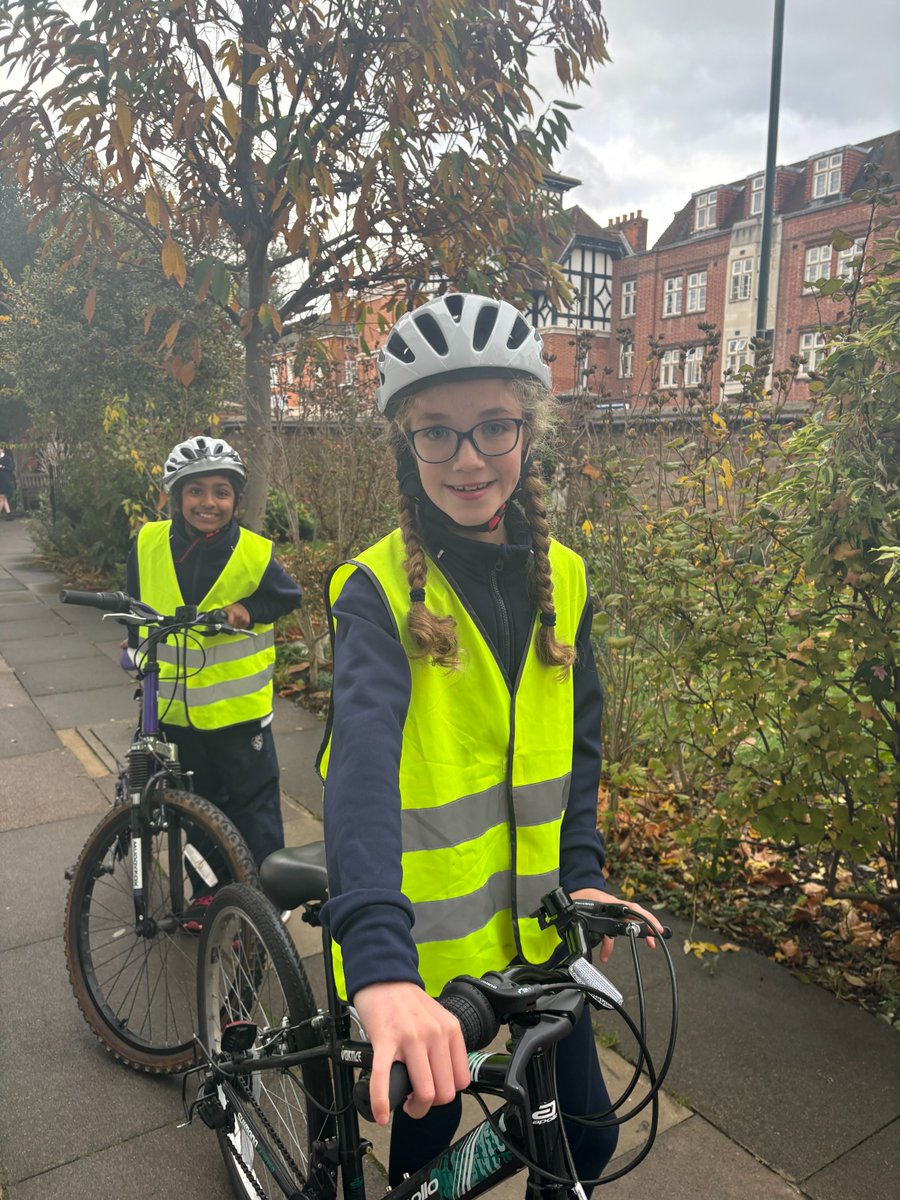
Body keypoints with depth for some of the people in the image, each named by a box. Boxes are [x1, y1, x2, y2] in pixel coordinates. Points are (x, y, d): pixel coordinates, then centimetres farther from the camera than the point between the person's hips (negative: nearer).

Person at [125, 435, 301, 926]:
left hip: (239, 705, -3)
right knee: (198, 801, 19)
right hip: (176, 703, 3)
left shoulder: (254, 553, -14)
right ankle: (207, 889, 38)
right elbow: (137, 604, 13)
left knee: (253, 803, 7)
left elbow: (288, 596, 1)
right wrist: (138, 642, 3)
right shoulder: (148, 544, -6)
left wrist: (247, 611, -14)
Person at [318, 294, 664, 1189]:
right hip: (422, 937, -3)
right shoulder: (378, 589, -18)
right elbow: (363, 760, -34)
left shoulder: (561, 579, -2)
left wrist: (583, 871, -6)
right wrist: (381, 965, -46)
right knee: (428, 1130, 17)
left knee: (587, 1136, 17)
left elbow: (578, 739, 6)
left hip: (537, 924, 4)